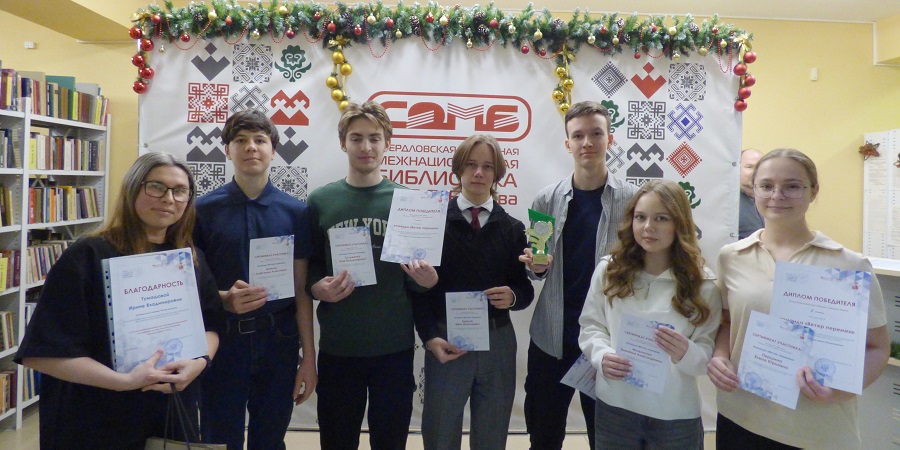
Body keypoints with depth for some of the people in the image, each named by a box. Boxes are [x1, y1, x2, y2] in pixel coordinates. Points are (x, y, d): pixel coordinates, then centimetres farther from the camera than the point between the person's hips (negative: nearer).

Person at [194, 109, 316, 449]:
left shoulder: (295, 212, 0)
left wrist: (309, 357, -1)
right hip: (222, 339, -1)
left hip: (278, 340, 1)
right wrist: (223, 299, -20)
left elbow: (301, 291, 0)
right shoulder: (205, 209, -3)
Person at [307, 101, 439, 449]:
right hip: (337, 346, 0)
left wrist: (426, 279, -16)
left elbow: (424, 275, 5)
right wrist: (318, 289, -14)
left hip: (395, 345, 0)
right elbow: (307, 268, 6)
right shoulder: (320, 200, 1)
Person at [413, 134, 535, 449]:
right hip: (447, 343, -2)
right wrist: (430, 337, -14)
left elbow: (526, 289, 7)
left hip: (498, 344, 2)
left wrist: (514, 297, -16)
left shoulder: (512, 228, 9)